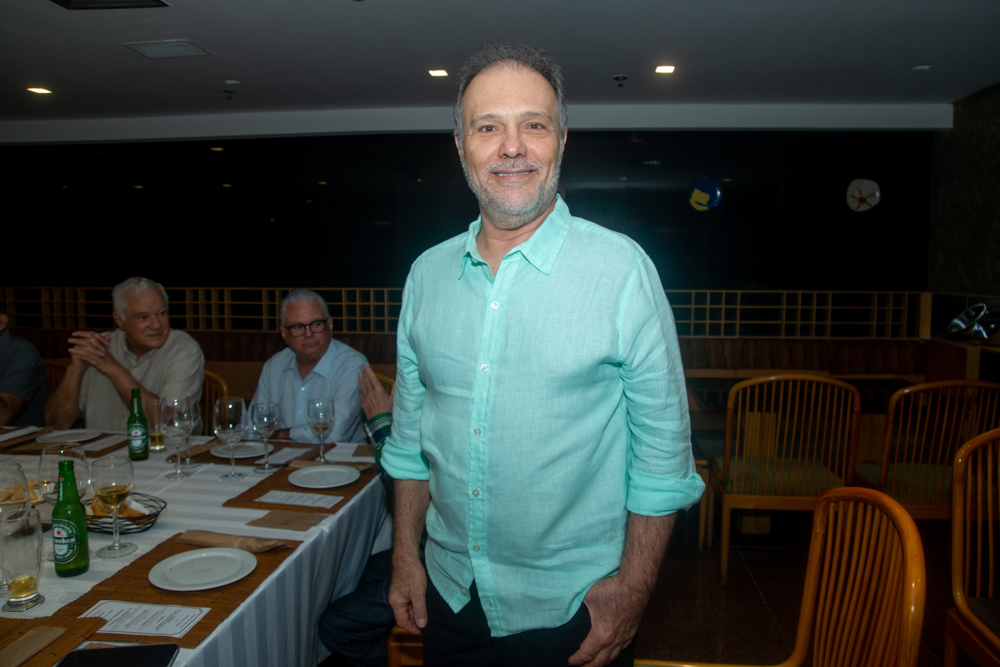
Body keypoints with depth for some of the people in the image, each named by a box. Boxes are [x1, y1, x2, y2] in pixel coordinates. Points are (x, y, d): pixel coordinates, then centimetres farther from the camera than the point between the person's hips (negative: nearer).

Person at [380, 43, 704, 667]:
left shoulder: (622, 269, -14)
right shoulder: (427, 272, -1)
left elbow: (662, 450, -10)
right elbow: (411, 434, 7)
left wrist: (633, 590, -11)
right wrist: (405, 558, 8)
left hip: (574, 609, -4)